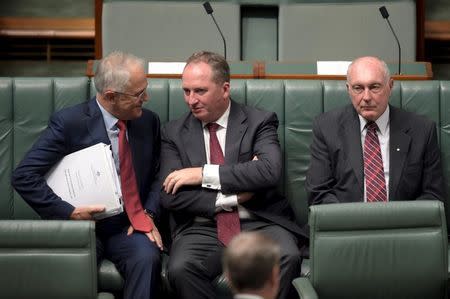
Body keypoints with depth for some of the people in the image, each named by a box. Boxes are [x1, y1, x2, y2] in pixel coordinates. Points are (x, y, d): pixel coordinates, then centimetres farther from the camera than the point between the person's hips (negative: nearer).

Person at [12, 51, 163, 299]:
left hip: (128, 228, 3)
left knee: (147, 258, -29)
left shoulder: (149, 121, 5)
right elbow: (23, 176, -11)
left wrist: (149, 214, -3)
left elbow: (158, 176, 15)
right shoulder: (68, 122, -9)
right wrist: (68, 212, -17)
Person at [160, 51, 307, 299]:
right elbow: (170, 197, -1)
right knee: (180, 269, -31)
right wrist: (235, 196, -9)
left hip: (259, 224, 0)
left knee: (288, 257, -31)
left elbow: (270, 171, -14)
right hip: (202, 229, 1)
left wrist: (204, 174, -14)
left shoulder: (259, 122, 5)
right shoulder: (173, 133, 10)